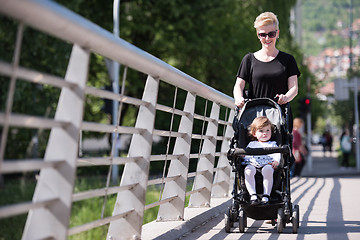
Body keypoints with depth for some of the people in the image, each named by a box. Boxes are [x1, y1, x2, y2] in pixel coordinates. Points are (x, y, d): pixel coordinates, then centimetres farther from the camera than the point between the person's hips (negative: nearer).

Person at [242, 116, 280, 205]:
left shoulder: (272, 144, 27)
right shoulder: (251, 144, 31)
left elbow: (277, 154, 10)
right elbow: (246, 154, 22)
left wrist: (276, 161, -12)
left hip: (267, 164, -1)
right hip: (252, 164, 1)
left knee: (268, 170, -39)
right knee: (248, 170, -35)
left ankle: (266, 195, -39)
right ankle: (253, 195, -40)